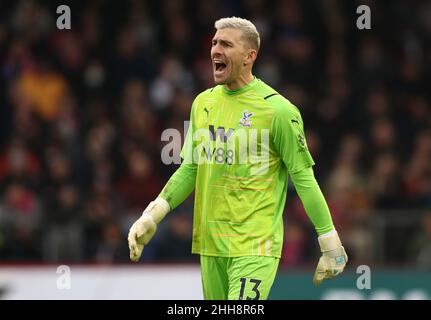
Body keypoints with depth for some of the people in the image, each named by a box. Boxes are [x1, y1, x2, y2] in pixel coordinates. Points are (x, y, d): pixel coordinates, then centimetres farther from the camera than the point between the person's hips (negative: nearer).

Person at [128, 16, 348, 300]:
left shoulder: (277, 109, -8)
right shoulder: (203, 103, 11)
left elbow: (303, 177, -6)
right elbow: (190, 169, 17)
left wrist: (330, 242, -6)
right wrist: (152, 216, 6)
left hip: (255, 246, -6)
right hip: (210, 242, 6)